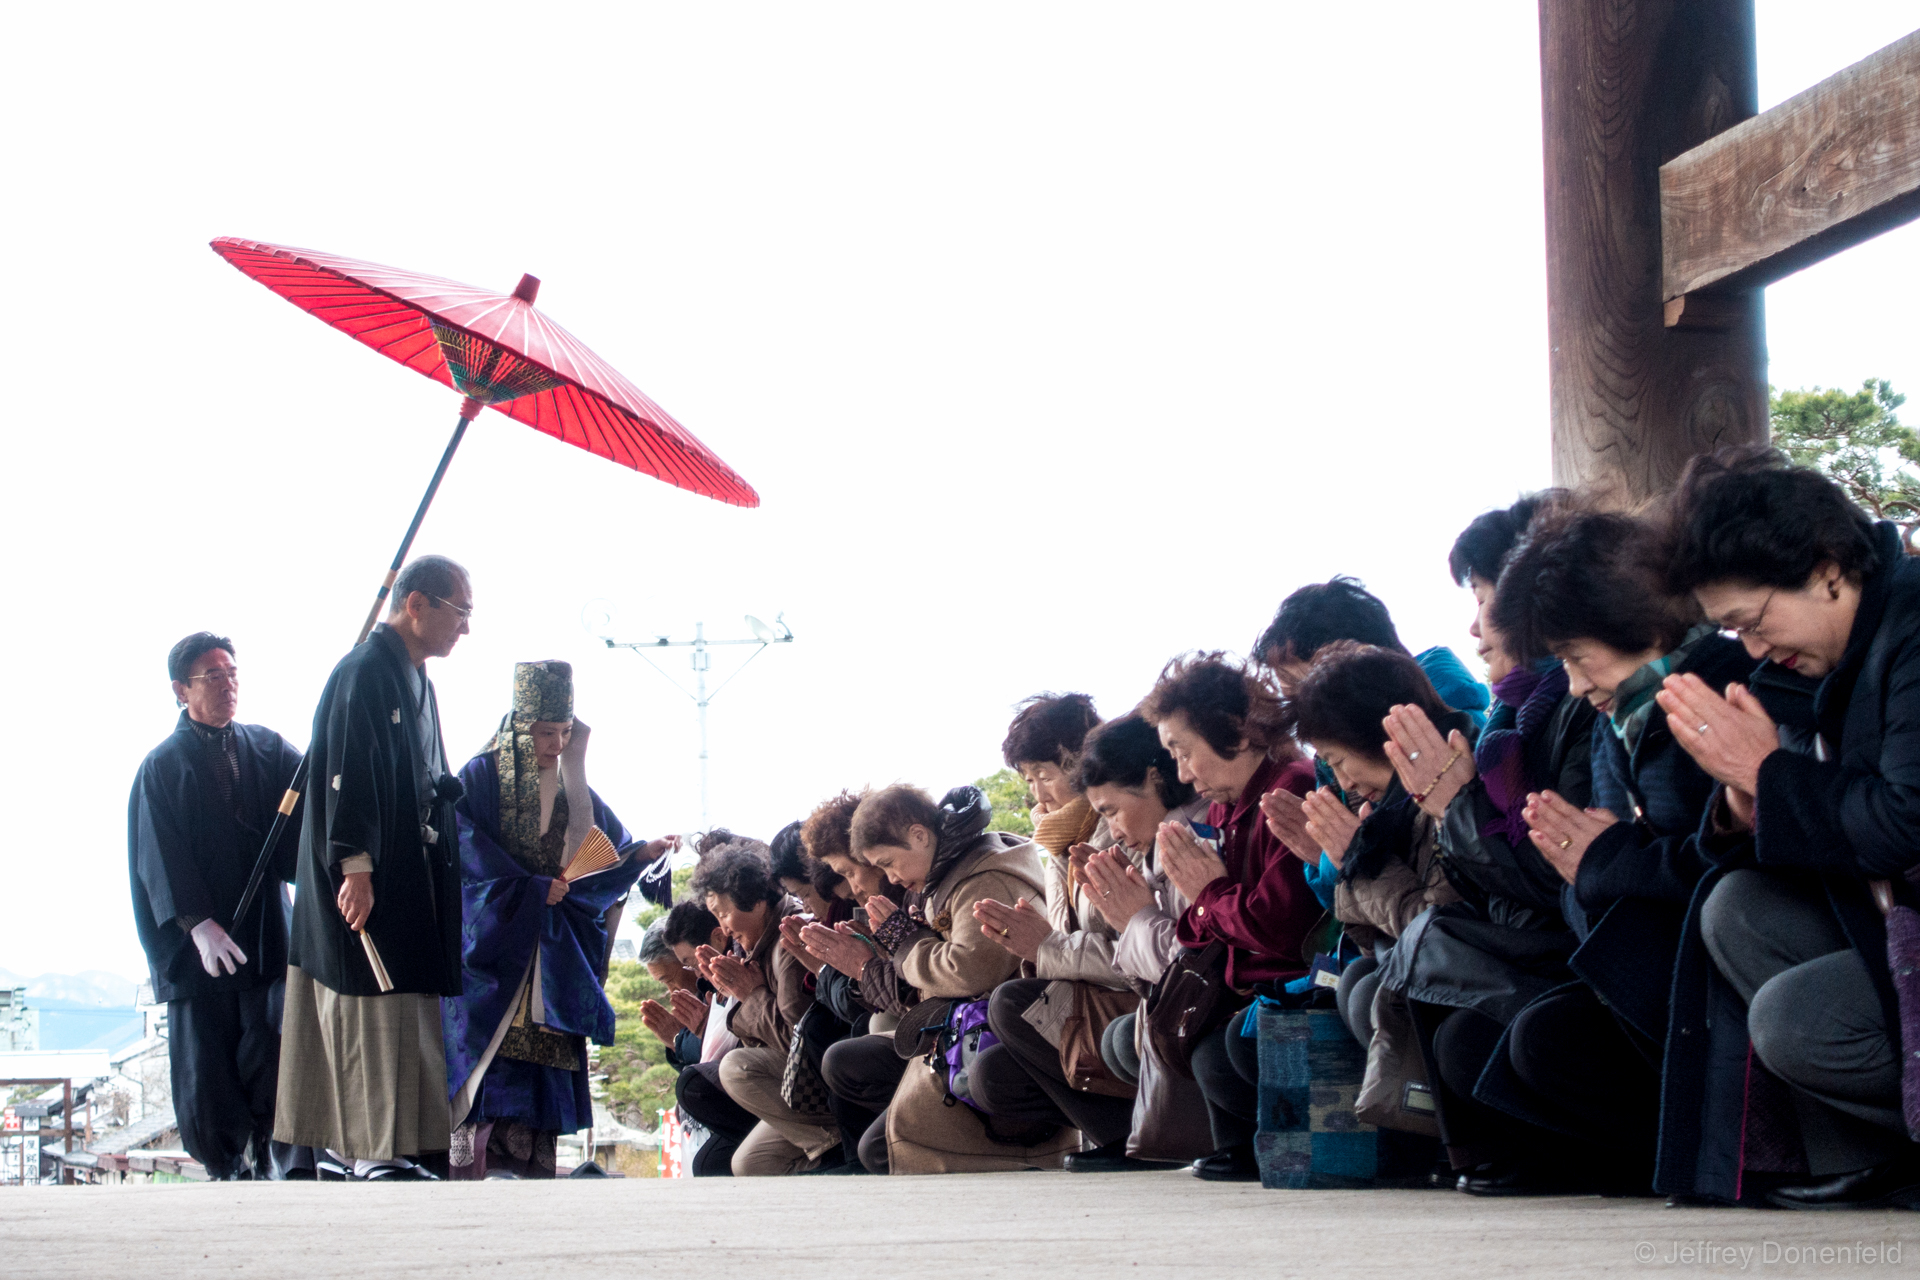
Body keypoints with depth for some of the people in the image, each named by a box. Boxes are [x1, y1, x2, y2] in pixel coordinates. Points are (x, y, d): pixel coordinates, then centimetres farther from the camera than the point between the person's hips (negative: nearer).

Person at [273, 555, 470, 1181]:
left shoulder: (415, 681, 17)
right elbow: (347, 776, -19)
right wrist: (356, 867, -24)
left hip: (410, 879, 10)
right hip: (370, 880, -10)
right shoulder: (363, 674, -12)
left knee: (400, 1008, 9)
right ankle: (374, 1151, -10)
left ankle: (350, 1142, 13)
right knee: (375, 1008, -10)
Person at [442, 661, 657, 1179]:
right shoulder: (481, 777, -2)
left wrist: (644, 853, -7)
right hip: (493, 937, -5)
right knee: (486, 1045, -12)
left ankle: (531, 1161, -4)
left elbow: (611, 851, 13)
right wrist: (530, 890, -13)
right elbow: (470, 852, -10)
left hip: (554, 945, 5)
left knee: (548, 1052, -3)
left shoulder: (572, 788, 13)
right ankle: (467, 1158, -13)